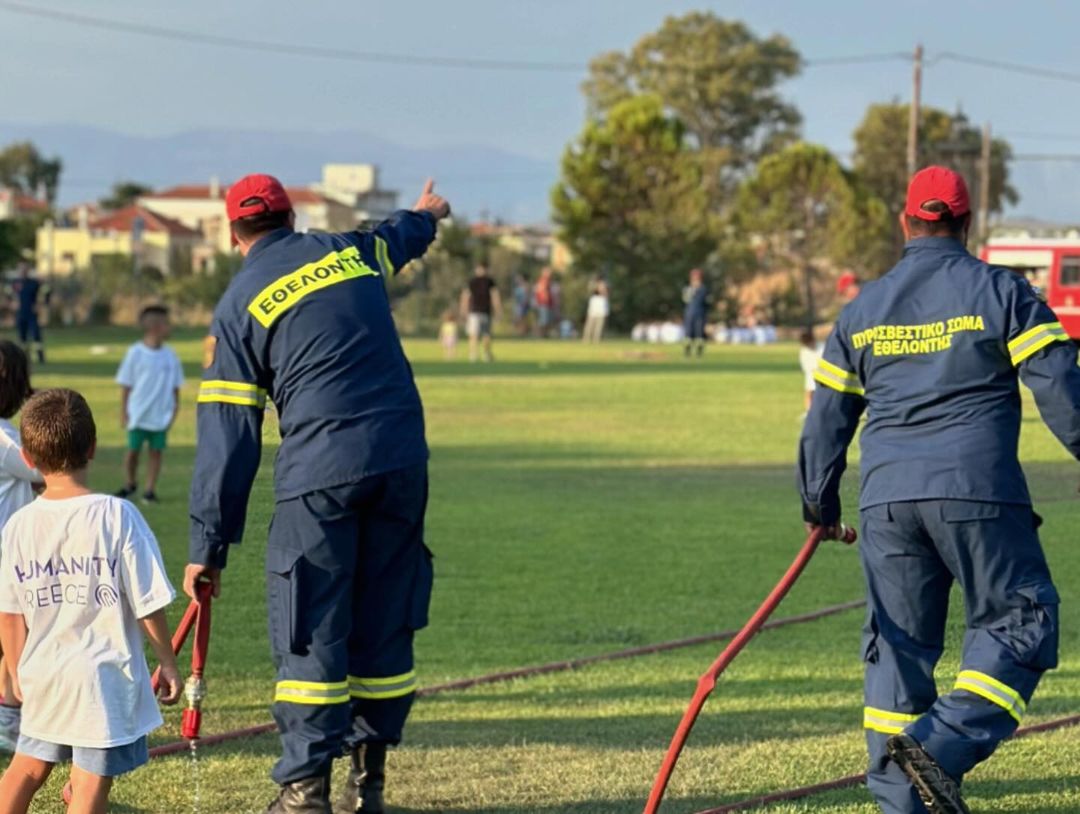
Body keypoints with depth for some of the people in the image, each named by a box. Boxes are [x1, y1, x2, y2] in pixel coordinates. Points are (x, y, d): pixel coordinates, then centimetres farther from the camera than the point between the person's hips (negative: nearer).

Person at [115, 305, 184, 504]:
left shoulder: (170, 355, 2)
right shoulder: (135, 353, -7)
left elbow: (175, 385, 10)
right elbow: (125, 384, -2)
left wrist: (175, 409, 6)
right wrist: (123, 411, -3)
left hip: (161, 415, 2)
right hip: (138, 415, -2)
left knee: (156, 451, 2)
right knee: (133, 449, 5)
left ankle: (150, 490, 9)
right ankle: (130, 484, 26)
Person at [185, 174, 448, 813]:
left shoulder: (240, 305, 4)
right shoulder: (350, 251, 14)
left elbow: (227, 436, 2)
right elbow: (397, 238, 42)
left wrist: (209, 546, 4)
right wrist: (426, 215, 67)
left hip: (320, 472, -4)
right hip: (402, 460, 4)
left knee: (312, 628, 0)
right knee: (385, 622, 11)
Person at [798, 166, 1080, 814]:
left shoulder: (863, 308, 13)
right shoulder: (1000, 291, 0)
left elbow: (827, 416, 17)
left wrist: (820, 502, 29)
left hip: (887, 499, 4)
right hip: (977, 493, -4)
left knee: (898, 642, 10)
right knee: (1019, 622, 4)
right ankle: (943, 746, -14)